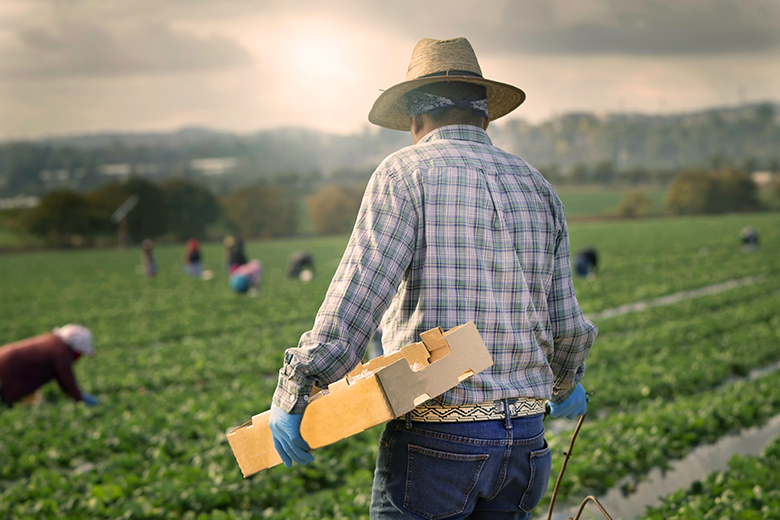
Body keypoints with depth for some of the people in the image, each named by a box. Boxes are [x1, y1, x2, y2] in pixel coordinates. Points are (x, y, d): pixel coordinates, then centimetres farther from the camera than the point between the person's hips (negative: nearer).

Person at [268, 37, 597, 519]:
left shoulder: (406, 174, -4)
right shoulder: (538, 188, 13)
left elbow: (358, 296, -15)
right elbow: (566, 325, 14)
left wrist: (294, 393, -10)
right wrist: (566, 384, 34)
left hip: (434, 440, -6)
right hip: (525, 437, 6)